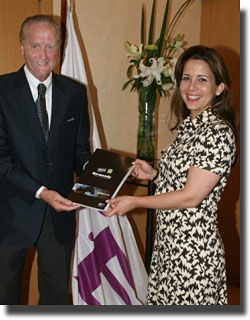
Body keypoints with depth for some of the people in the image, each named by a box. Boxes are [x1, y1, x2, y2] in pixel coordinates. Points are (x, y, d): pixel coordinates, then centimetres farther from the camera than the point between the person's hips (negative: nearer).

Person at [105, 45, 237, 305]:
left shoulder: (219, 132, -18)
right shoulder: (189, 126, 9)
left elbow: (191, 196, -21)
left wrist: (135, 201, -14)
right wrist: (154, 174, 4)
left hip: (194, 247, -8)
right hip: (168, 241, 8)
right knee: (163, 301, 19)